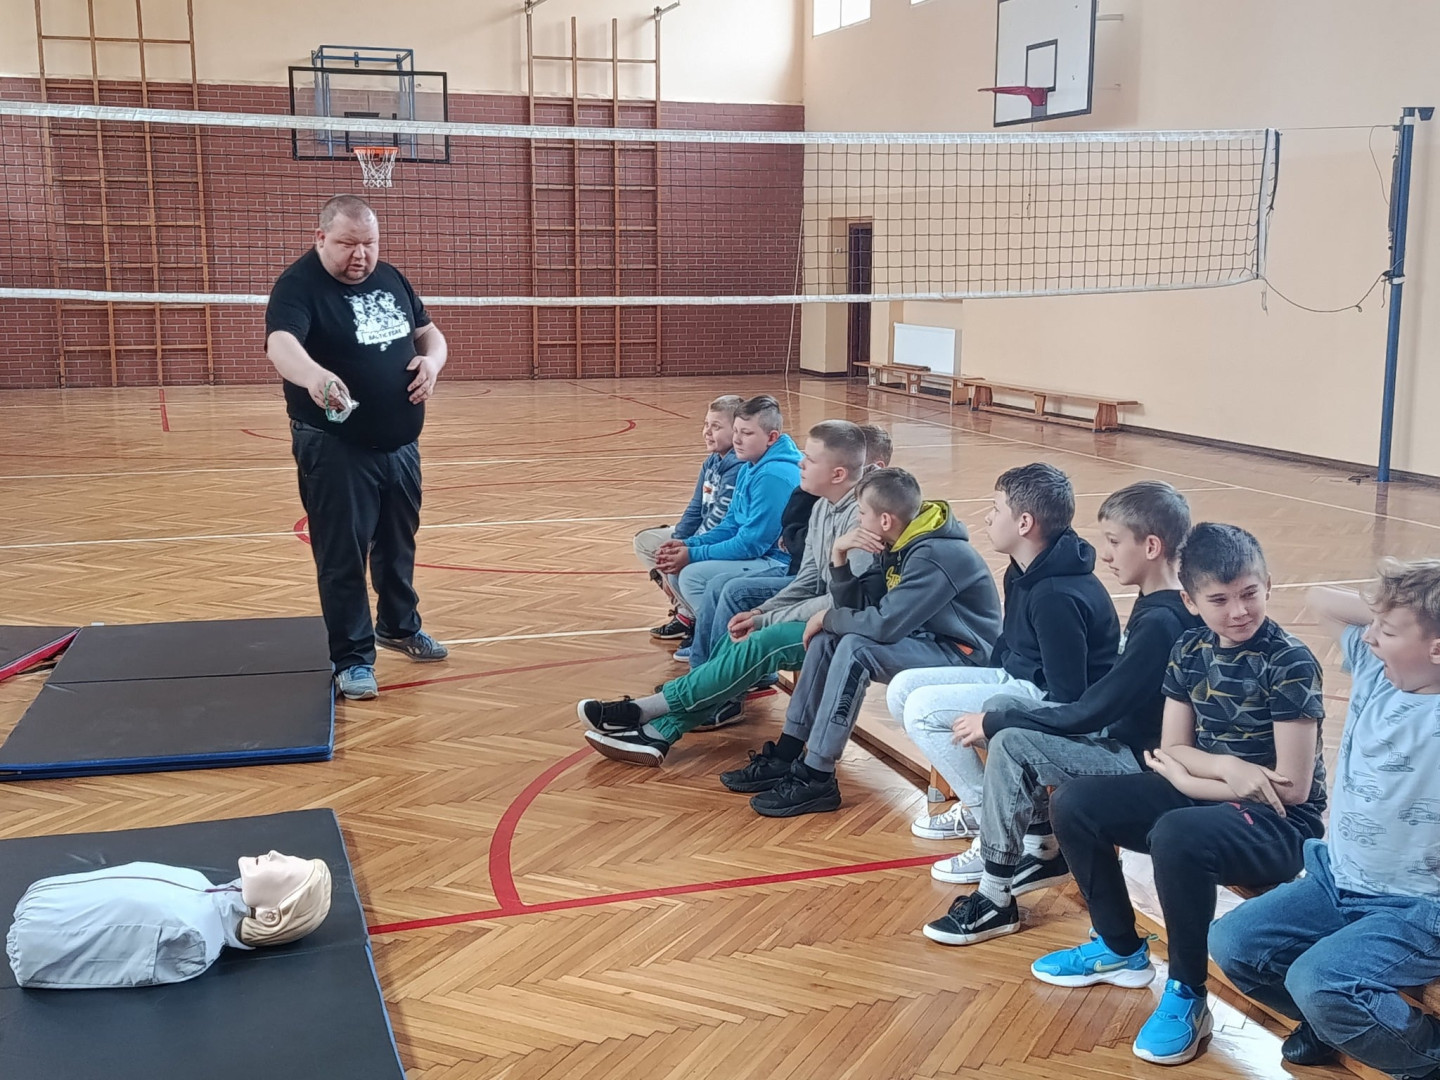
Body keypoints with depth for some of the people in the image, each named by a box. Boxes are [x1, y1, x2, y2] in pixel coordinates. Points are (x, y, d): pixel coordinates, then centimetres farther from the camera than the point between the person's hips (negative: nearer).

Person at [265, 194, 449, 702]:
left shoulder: (390, 279, 8)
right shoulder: (299, 286, -15)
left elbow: (428, 332, 19)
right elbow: (280, 343, -33)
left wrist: (432, 360, -6)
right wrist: (312, 375, -56)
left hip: (400, 445, 7)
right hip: (336, 451, -7)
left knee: (399, 544, 20)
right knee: (343, 557, -2)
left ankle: (399, 626, 40)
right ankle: (353, 659, 9)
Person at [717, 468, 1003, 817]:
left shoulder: (936, 555, -24)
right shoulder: (896, 547, 5)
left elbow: (883, 624, -30)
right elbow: (856, 607, 4)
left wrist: (828, 618, -13)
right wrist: (839, 556, -11)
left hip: (964, 655, -10)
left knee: (855, 648, -27)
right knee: (827, 639, 3)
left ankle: (817, 779, -21)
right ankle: (785, 757, 3)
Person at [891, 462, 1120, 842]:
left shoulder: (1057, 596, -28)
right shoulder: (1023, 573, 2)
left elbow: (1068, 700, -25)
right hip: (1014, 678, 10)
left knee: (922, 708, -20)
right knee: (903, 687, 3)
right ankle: (979, 795, 7)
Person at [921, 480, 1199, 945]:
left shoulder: (1160, 622, -24)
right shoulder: (1155, 606, 6)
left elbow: (1089, 713, -23)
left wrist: (993, 723, -14)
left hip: (1142, 761, -10)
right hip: (1123, 735, 10)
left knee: (1011, 745, -21)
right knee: (1005, 706, 7)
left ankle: (996, 900, -10)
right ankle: (1043, 850, 16)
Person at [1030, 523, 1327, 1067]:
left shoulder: (1290, 664, -17)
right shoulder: (1190, 650, 2)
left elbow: (1292, 787, -18)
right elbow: (1170, 750, 5)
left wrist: (1192, 772, -15)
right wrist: (1225, 766, -16)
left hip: (1279, 824, -7)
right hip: (1202, 794, 7)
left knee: (1174, 836, -37)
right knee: (1072, 802, -3)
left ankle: (1186, 995, -16)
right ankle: (1120, 948, 16)